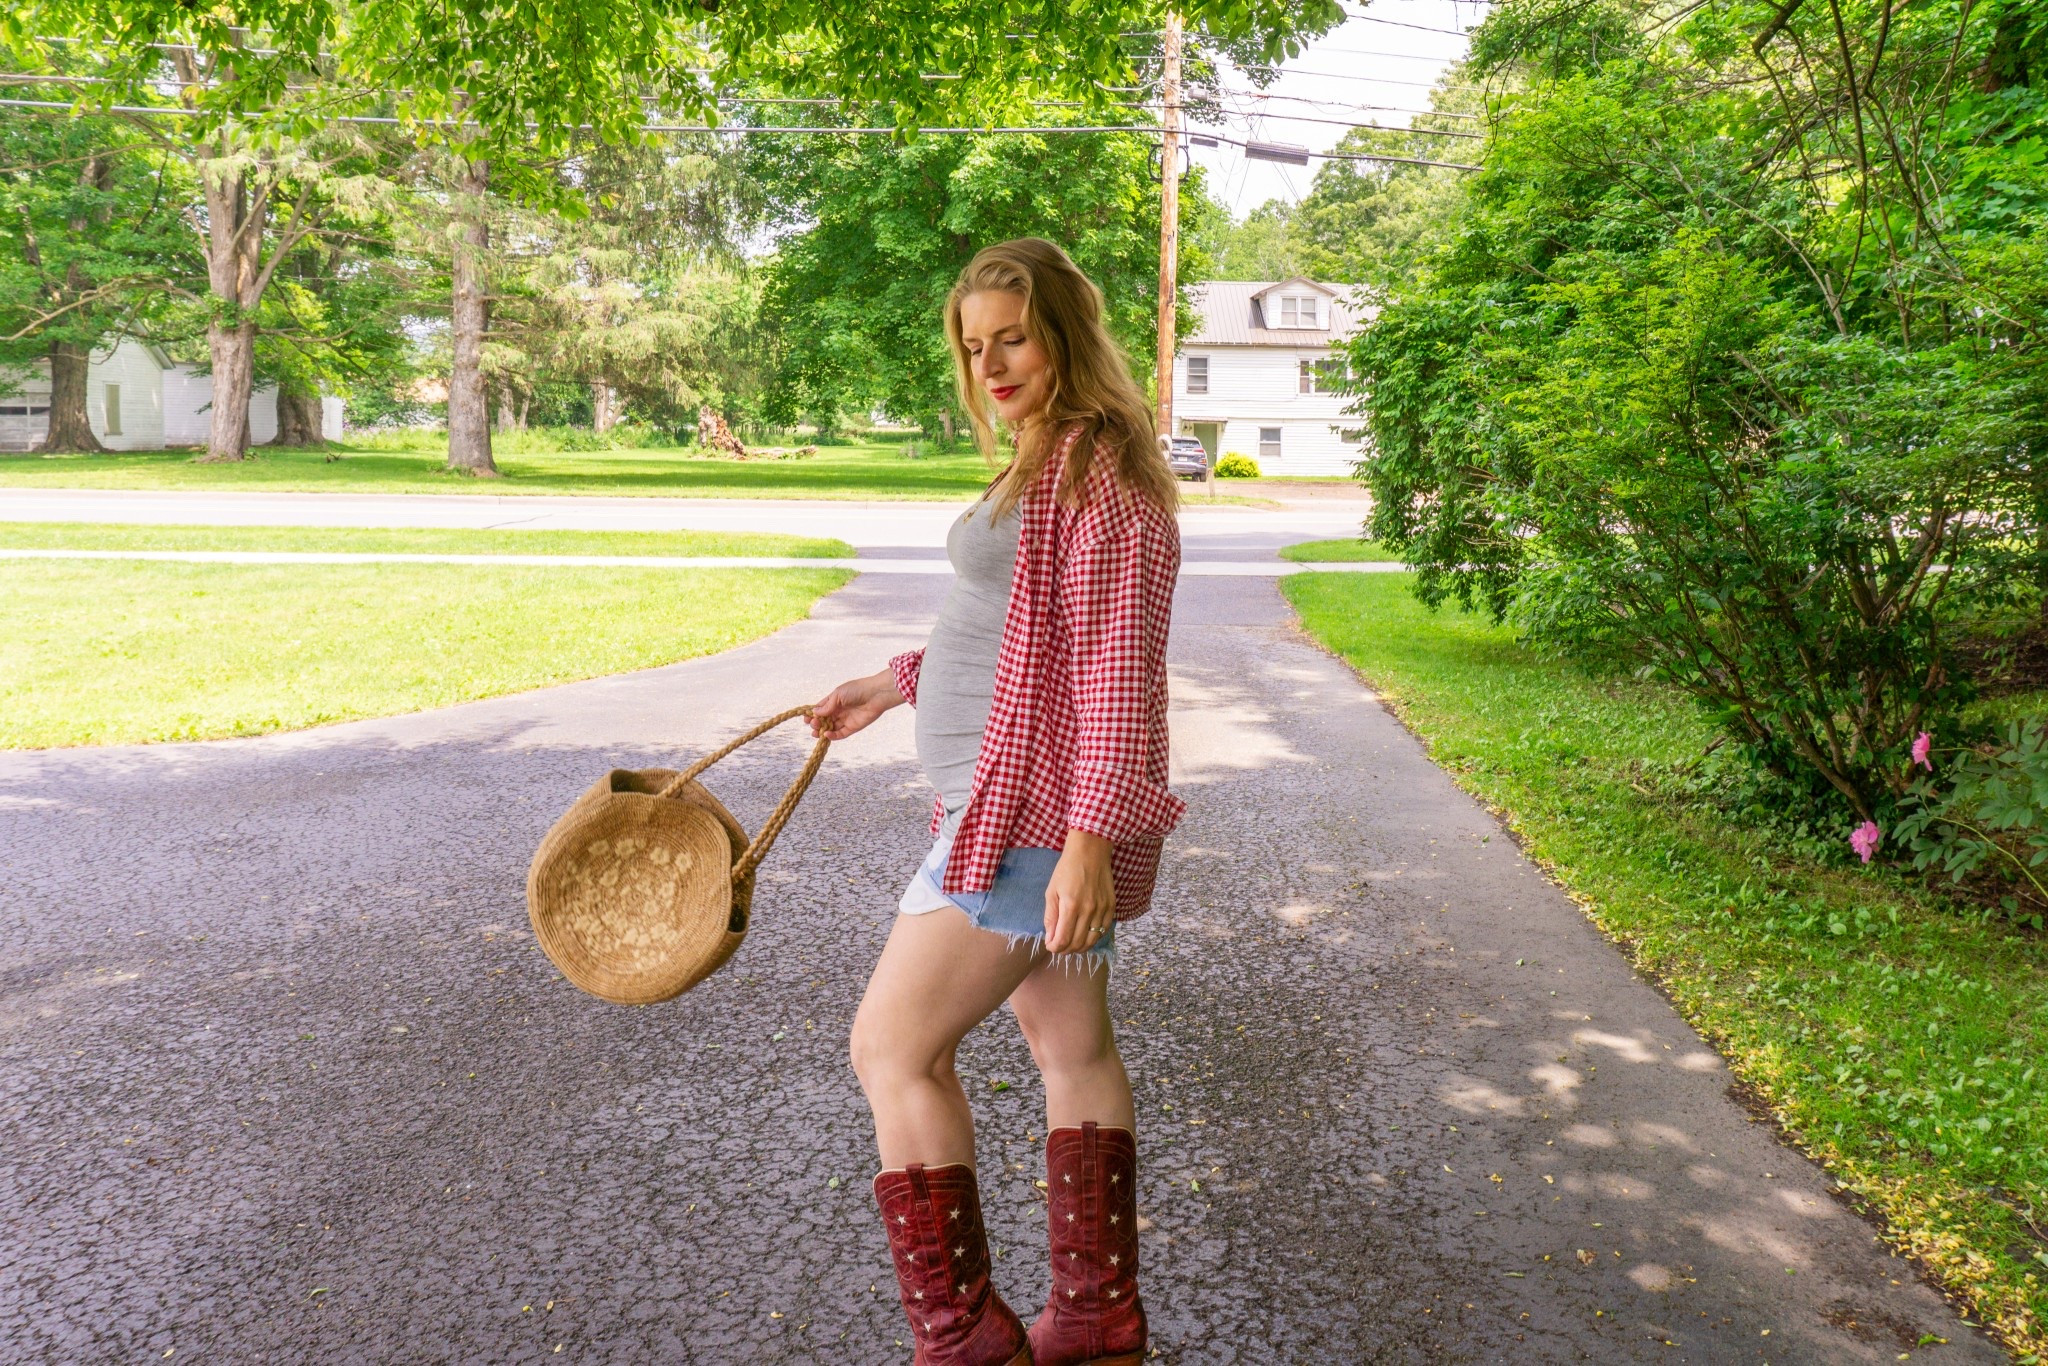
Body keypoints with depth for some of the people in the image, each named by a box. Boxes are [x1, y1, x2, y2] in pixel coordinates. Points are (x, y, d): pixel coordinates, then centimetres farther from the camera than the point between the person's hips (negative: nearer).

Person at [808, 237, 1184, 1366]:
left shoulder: (1101, 469, -16)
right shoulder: (1042, 461, 15)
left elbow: (1117, 664, -22)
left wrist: (1090, 840, -26)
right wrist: (893, 685, 22)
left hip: (1040, 806, -11)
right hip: (1018, 796, 11)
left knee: (894, 1048, -7)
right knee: (1071, 1048, 16)